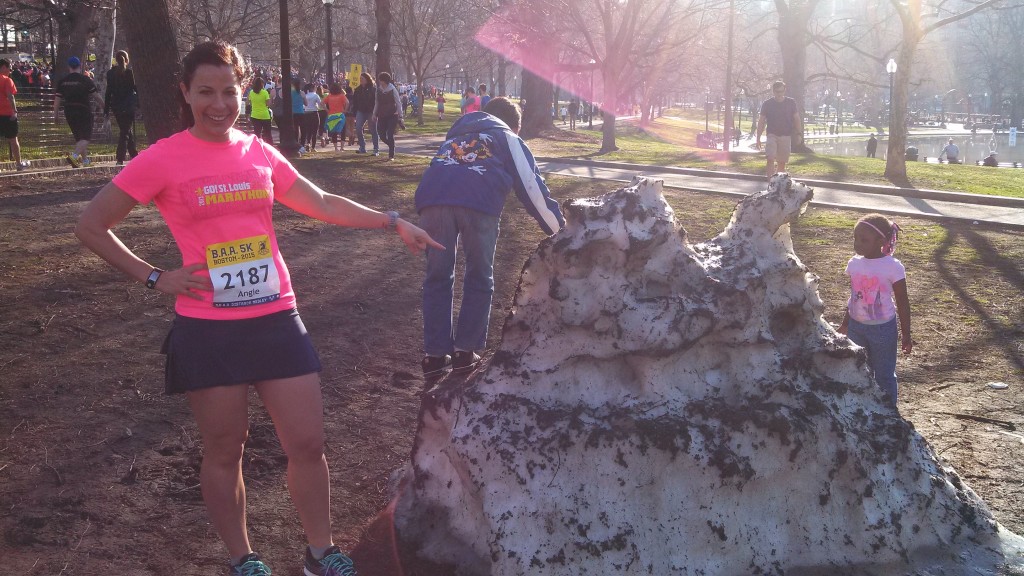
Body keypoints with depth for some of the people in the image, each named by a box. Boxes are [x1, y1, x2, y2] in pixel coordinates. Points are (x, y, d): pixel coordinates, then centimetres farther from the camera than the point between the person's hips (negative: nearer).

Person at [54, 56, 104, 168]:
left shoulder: (63, 81, 4)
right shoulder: (85, 80, -8)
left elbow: (57, 99, 5)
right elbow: (96, 95, -7)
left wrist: (55, 114, 12)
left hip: (69, 112, 5)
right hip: (84, 111, -5)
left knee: (78, 137, 17)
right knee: (86, 137, -5)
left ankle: (85, 160, 22)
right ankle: (74, 155, -26)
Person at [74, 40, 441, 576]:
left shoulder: (259, 153, 6)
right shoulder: (162, 159, -6)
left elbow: (322, 203, 18)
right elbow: (91, 226, 0)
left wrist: (393, 221, 16)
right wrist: (154, 276, -7)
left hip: (276, 319, 4)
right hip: (208, 329, -3)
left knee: (308, 443, 6)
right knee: (225, 451, 9)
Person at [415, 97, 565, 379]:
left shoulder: (455, 134, 42)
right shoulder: (509, 139, 30)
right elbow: (532, 186, 26)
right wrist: (559, 229, 33)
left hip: (432, 196, 3)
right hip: (479, 200, -3)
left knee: (437, 278, 14)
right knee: (479, 280, 15)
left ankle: (435, 355, 14)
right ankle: (465, 352, 15)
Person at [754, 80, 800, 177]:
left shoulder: (791, 103, 2)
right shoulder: (767, 104, 0)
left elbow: (796, 119, 8)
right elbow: (761, 122, 4)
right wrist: (758, 139, 1)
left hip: (786, 136, 1)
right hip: (772, 135, -1)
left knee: (782, 163, 6)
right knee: (770, 160, -18)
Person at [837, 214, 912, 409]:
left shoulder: (893, 267, -16)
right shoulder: (854, 264, -2)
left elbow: (903, 303, -9)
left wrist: (905, 334, -7)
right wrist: (845, 323, 18)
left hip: (882, 328, -5)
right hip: (856, 326, 5)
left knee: (884, 374, 8)